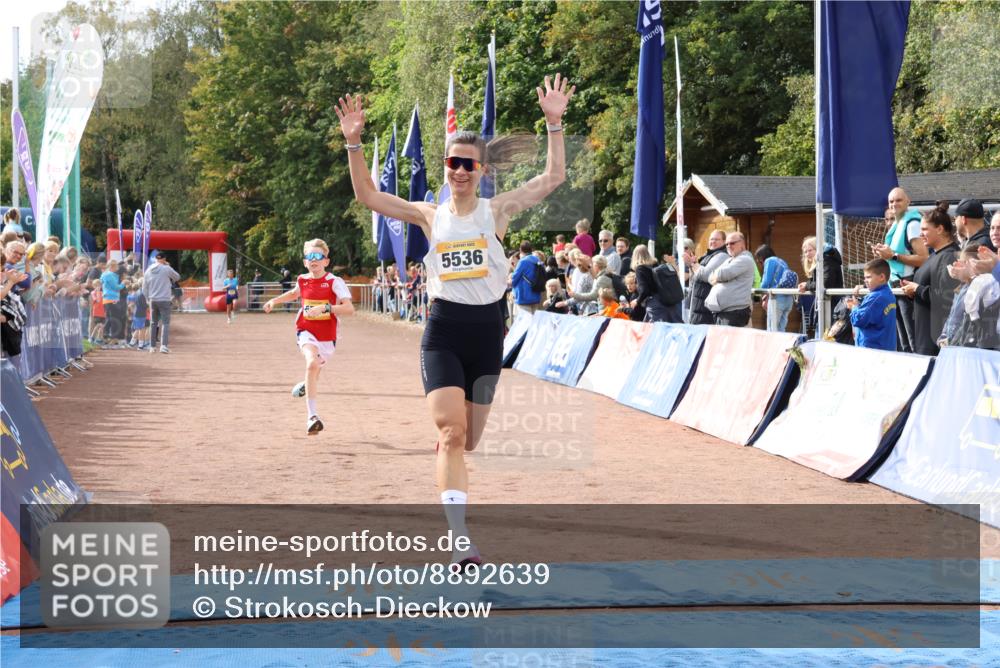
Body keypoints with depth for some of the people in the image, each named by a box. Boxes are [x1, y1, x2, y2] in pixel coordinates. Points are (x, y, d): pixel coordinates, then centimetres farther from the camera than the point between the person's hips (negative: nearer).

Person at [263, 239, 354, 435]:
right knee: (312, 362, -28)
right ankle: (312, 416, -32)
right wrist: (274, 301, 18)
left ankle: (306, 386, 56)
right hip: (306, 332, 0)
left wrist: (325, 308, -32)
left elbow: (349, 309, -23)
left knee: (314, 373, 15)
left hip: (327, 336, 0)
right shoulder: (302, 280, 2)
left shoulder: (335, 282, -12)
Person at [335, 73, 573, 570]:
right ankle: (461, 542, -21)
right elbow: (367, 196, 3)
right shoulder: (429, 216, 5)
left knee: (466, 439, 10)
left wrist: (554, 123, -11)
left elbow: (554, 177, -3)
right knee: (452, 432, -17)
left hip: (486, 330, 1)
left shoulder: (498, 211, 3)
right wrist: (354, 143, -6)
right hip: (443, 330, -1)